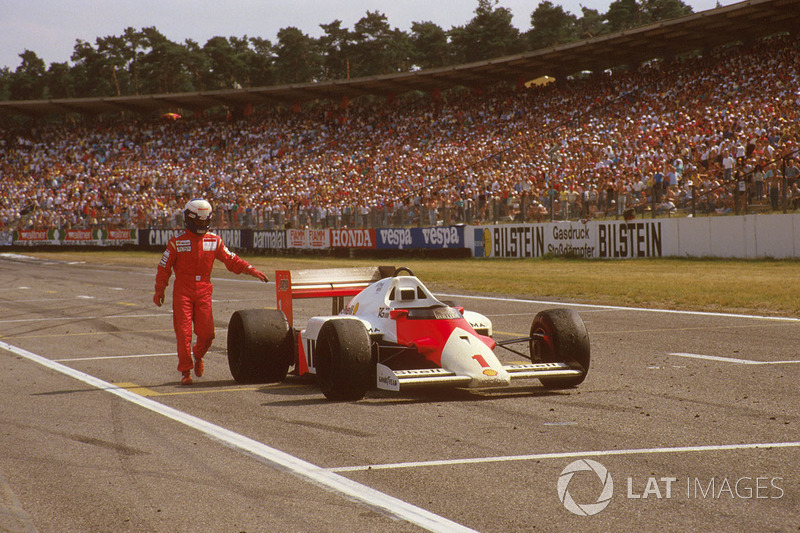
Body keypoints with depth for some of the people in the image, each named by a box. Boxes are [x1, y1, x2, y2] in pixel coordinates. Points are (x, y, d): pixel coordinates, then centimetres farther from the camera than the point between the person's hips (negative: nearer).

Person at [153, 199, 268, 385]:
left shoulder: (214, 240, 7)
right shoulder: (177, 242, -1)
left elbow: (231, 259, 9)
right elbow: (164, 267, 3)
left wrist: (250, 269, -3)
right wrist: (159, 290, 2)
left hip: (204, 291, 2)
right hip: (182, 291, -2)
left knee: (206, 333, -2)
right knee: (183, 332, -5)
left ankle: (198, 356, 30)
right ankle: (185, 371, 6)